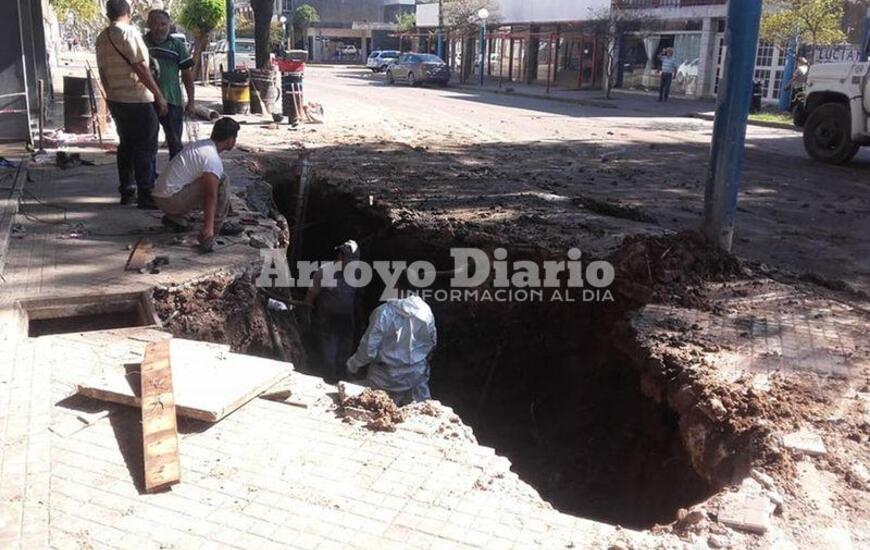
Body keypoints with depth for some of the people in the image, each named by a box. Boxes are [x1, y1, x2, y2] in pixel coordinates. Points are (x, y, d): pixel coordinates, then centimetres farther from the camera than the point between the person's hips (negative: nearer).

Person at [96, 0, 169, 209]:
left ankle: (127, 191, 19)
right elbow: (140, 67, -18)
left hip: (116, 99, 8)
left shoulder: (102, 37, 11)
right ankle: (146, 195, -5)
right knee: (145, 148, -4)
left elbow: (102, 72, 16)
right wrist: (159, 95, -15)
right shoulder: (129, 32, -13)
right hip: (137, 100, -8)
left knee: (126, 145, 15)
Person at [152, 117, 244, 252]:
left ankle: (174, 218, 19)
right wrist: (208, 227, -26)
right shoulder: (213, 159, -17)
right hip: (172, 200, -9)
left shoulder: (199, 145, 14)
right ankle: (217, 225, -3)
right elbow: (211, 195, -23)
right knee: (223, 181, -13)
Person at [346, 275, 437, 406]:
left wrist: (354, 363, 3)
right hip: (418, 375, 3)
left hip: (388, 379, -3)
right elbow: (432, 342, 4)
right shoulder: (426, 310, -10)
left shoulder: (383, 313, -20)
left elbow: (369, 348, -16)